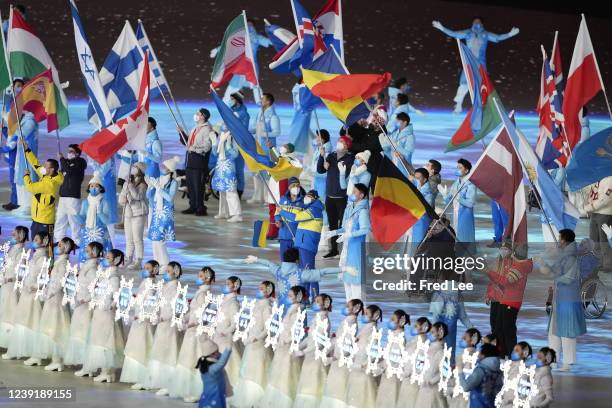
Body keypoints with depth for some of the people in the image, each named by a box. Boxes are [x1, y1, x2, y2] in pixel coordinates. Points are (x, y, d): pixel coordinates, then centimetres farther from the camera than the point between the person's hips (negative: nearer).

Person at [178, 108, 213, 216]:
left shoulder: (207, 129, -10)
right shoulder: (195, 129, 20)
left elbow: (207, 146, -18)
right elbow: (187, 142, 24)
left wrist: (194, 148, -21)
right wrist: (182, 133, 14)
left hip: (200, 161, -9)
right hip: (190, 160, 9)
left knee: (198, 186, -8)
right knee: (190, 186, 12)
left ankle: (200, 208, -3)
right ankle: (193, 206, 19)